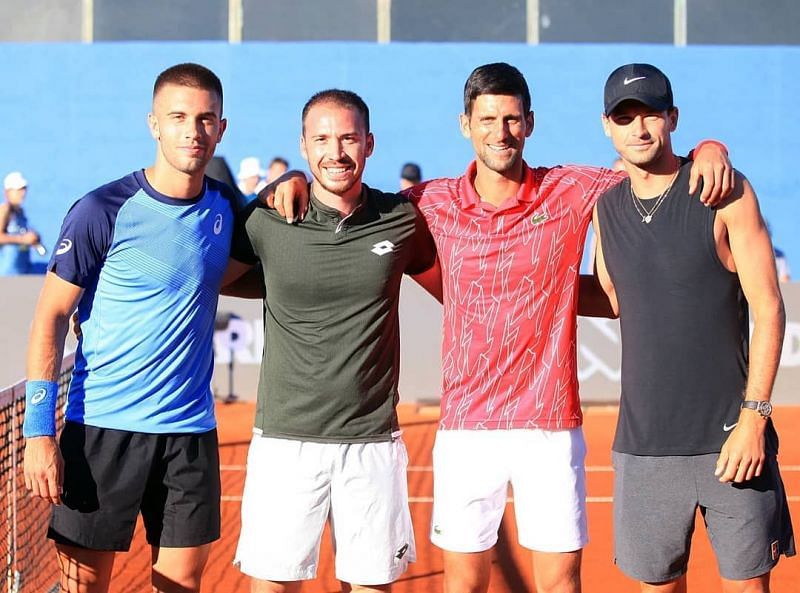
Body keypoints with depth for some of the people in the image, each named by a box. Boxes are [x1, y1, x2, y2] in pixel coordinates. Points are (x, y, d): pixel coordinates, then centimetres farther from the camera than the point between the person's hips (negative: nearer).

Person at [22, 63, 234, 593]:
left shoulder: (225, 207, 5)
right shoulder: (102, 212, -8)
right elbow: (51, 317, -5)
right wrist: (39, 430, -12)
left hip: (191, 429, 4)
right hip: (103, 427, -4)